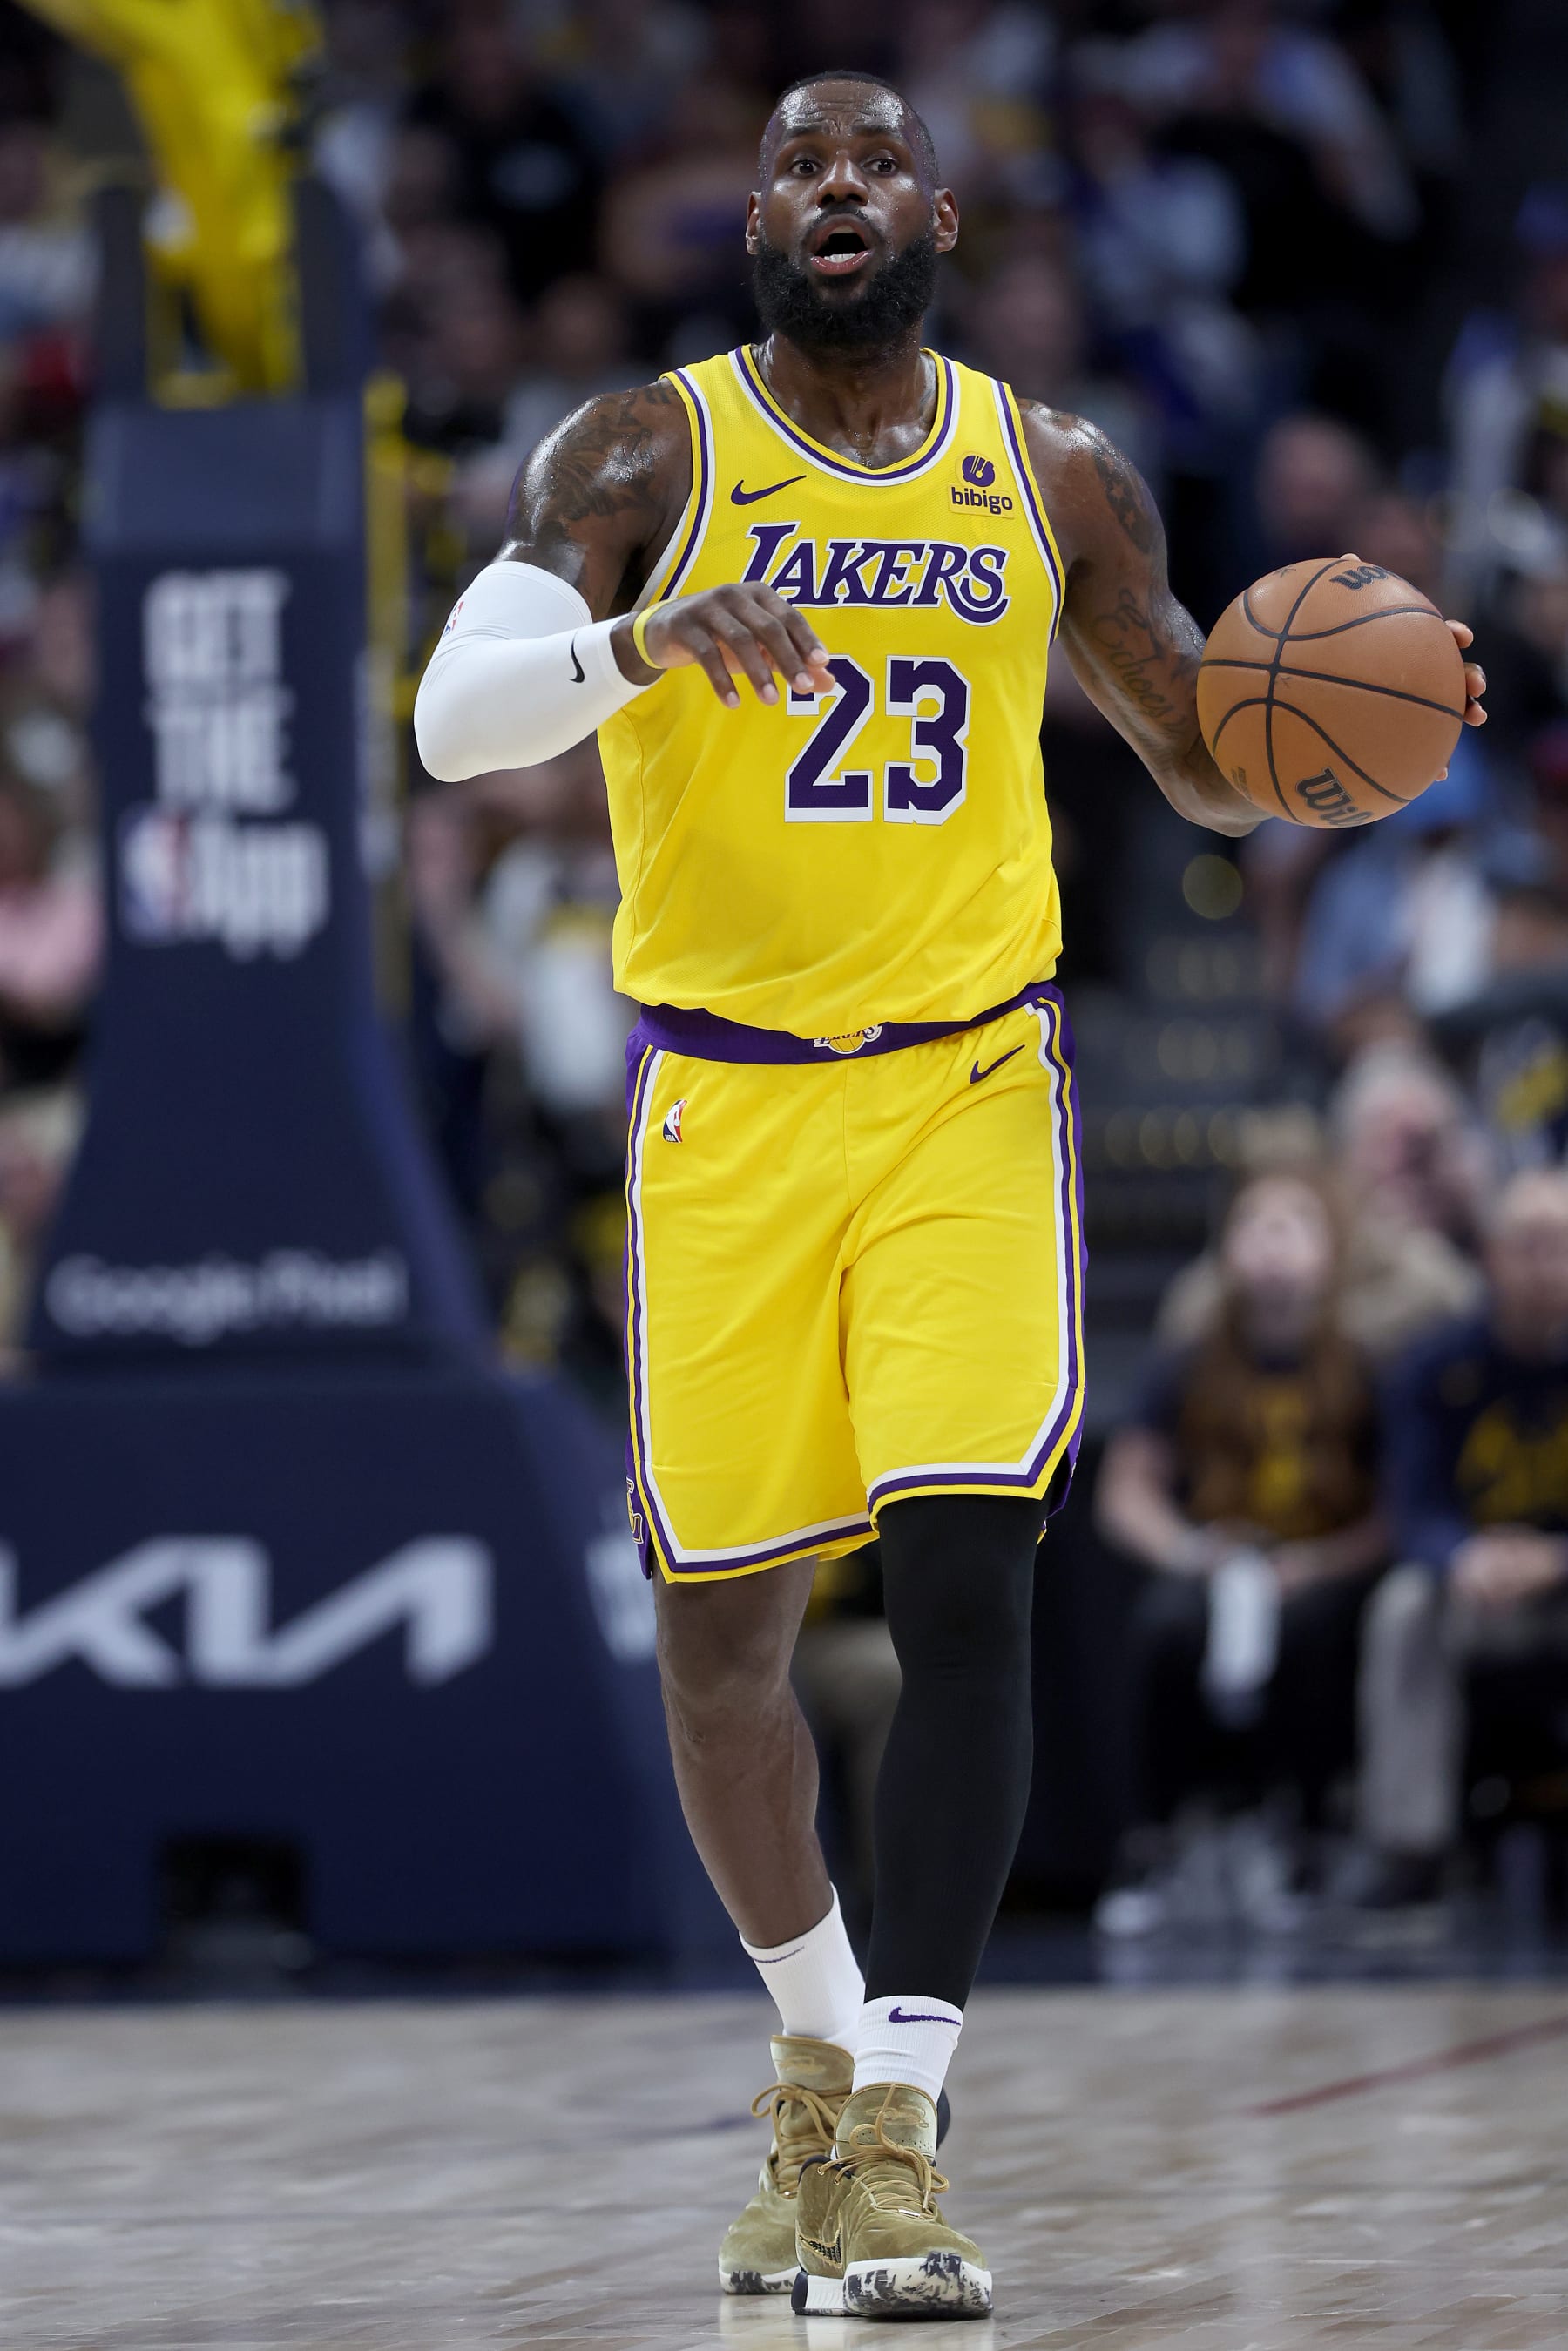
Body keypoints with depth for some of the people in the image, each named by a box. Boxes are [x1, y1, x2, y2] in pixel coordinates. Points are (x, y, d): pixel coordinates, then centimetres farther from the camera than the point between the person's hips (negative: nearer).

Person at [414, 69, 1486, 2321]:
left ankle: (893, 2136, -14)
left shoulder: (1053, 481, 6)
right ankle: (823, 2053, 30)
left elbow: (1213, 767, 16)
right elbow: (453, 716, -16)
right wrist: (636, 641, -37)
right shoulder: (645, 457, -2)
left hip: (971, 1088, 1)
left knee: (965, 1583, -15)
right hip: (723, 1101, 0)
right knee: (719, 1623, 5)